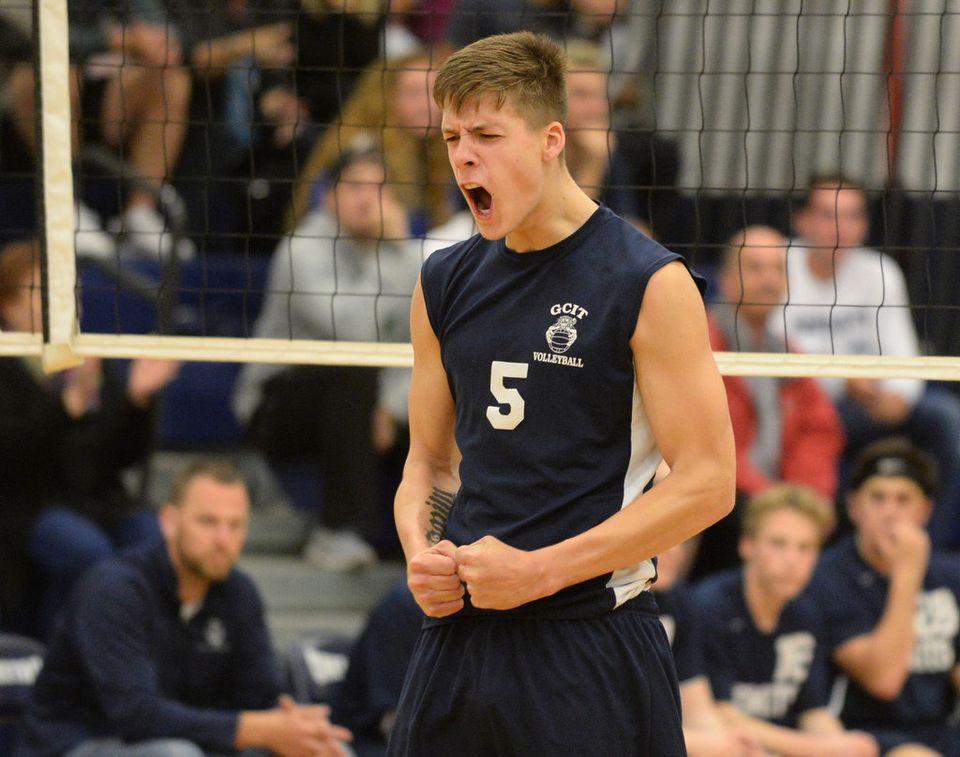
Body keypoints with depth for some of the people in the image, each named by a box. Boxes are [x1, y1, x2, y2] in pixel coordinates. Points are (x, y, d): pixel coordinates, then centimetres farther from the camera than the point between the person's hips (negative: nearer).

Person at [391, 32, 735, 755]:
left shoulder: (649, 283, -8)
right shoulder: (444, 284, 10)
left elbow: (707, 483, -11)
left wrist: (538, 570, -15)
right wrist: (421, 547, -3)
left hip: (591, 637, -5)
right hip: (458, 634, 5)